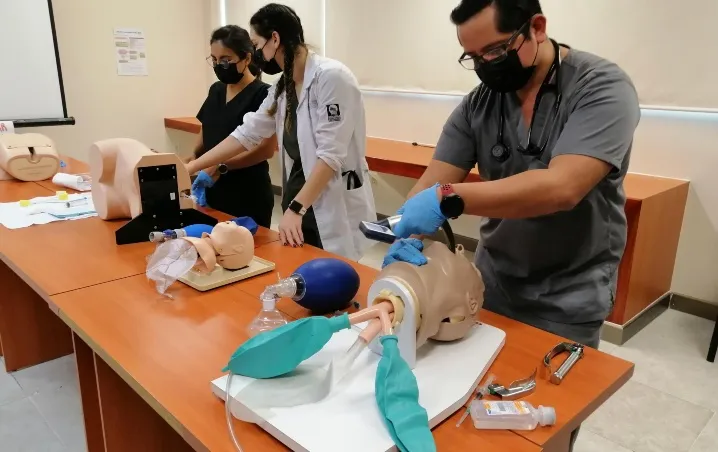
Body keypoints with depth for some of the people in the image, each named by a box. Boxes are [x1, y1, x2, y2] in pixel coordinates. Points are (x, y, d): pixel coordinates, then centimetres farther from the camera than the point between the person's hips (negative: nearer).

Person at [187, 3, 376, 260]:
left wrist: (295, 209, -22)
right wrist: (188, 169, 13)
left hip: (336, 209, -8)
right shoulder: (282, 87, 10)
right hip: (299, 202, 8)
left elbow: (331, 155, -21)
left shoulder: (331, 76, -15)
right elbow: (246, 135, 13)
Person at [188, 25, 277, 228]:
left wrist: (221, 166, -23)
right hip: (214, 194, 6)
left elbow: (267, 149, -17)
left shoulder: (262, 94, -11)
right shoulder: (216, 90, 11)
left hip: (249, 199, -6)